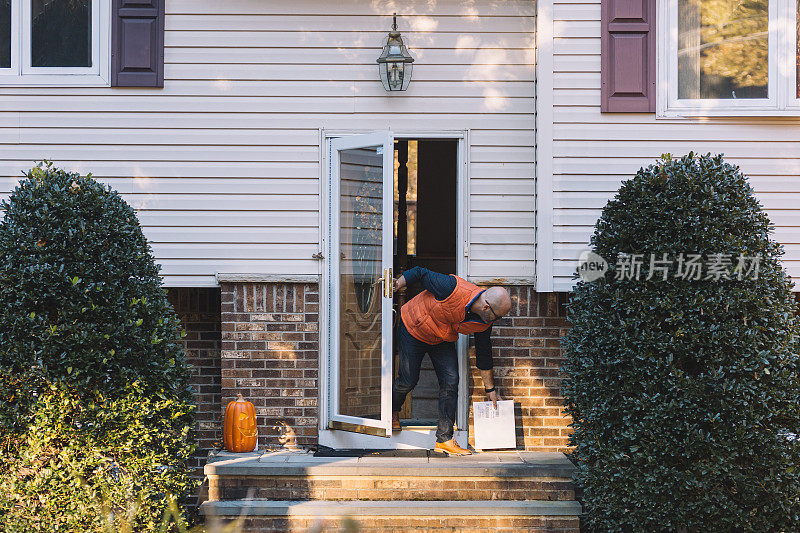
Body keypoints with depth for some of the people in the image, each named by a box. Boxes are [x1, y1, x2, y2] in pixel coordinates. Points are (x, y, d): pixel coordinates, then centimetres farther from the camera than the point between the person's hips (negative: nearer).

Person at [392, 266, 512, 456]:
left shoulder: (484, 323, -17)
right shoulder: (452, 289, -38)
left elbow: (483, 354, -2)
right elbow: (420, 273, -24)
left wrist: (490, 389, 4)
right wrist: (396, 285, -15)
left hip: (442, 341, 5)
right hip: (413, 330, -5)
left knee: (451, 382, -9)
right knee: (408, 381, 2)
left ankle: (444, 439, -2)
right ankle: (393, 411, 36)